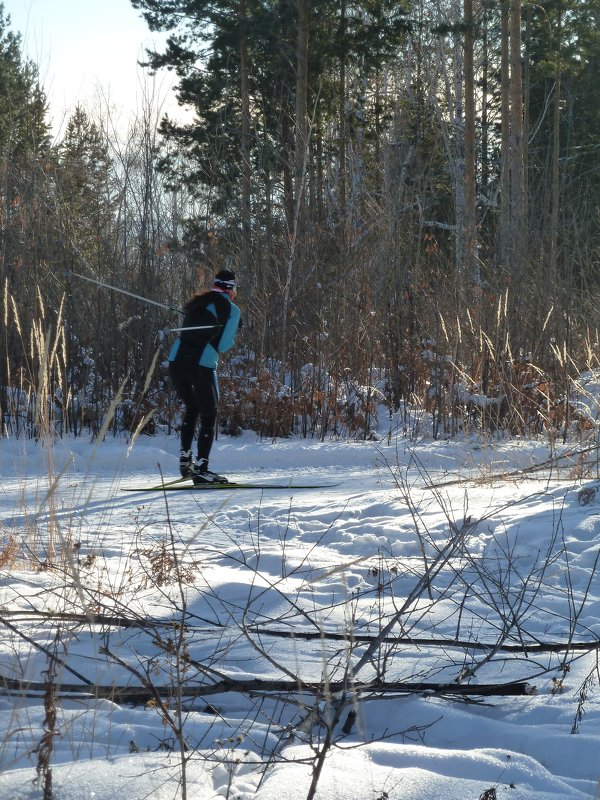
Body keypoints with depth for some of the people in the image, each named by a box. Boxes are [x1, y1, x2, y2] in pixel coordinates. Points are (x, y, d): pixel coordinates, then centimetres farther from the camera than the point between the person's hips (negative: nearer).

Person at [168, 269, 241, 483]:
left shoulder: (197, 302, 18)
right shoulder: (231, 309, 1)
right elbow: (223, 345, -3)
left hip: (176, 360, 6)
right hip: (202, 365, -6)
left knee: (192, 409, 26)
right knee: (208, 417, 3)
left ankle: (185, 459, 23)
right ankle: (201, 469, -4)